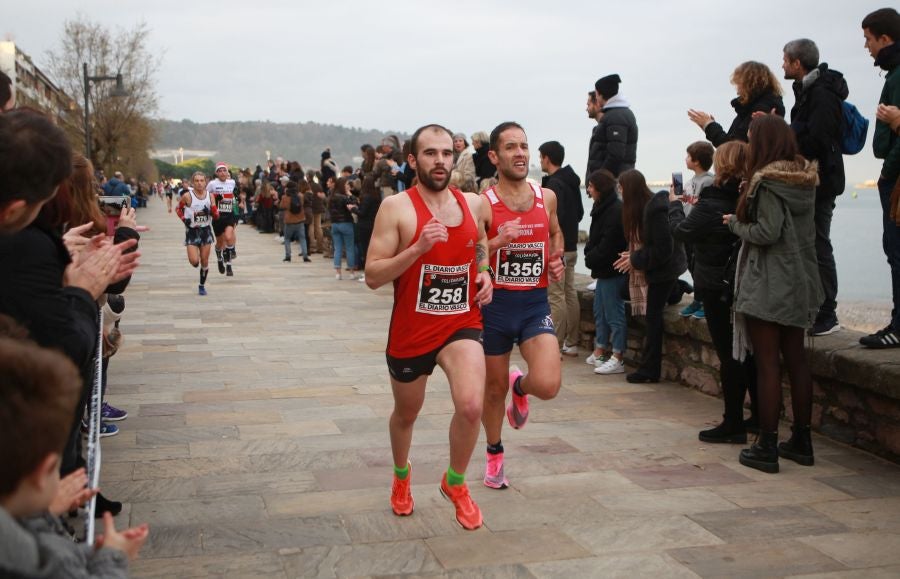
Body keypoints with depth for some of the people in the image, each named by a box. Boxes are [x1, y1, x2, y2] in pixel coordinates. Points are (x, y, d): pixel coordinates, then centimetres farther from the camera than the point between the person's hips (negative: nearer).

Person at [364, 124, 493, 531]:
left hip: (462, 325, 2)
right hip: (411, 330, -2)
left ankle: (455, 482, 9)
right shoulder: (396, 207, -12)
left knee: (471, 406, -20)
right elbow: (372, 276, -16)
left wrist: (485, 274, 2)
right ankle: (401, 476, 51)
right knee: (406, 414, 18)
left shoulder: (473, 204, 2)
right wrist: (418, 248, -28)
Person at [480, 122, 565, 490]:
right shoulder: (482, 203, -9)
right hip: (495, 305, -2)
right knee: (494, 388, 12)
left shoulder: (546, 197, 3)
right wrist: (497, 242, -26)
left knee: (548, 385, -16)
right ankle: (494, 455, 38)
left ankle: (521, 386, 23)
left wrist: (557, 260, 5)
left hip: (535, 304, 2)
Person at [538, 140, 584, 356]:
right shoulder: (572, 182, 14)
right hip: (571, 246, 9)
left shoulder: (554, 184, -15)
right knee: (570, 294, 12)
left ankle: (556, 345, -2)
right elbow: (580, 212, 20)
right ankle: (572, 343, 18)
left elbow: (556, 217, -22)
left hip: (557, 248, -9)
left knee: (556, 297, -6)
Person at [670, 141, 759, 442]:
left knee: (729, 355, -2)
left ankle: (733, 423, 4)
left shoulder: (711, 206, -18)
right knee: (749, 352, 16)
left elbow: (682, 231, -6)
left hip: (718, 289, -7)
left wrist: (675, 204, 12)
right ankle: (759, 415, 27)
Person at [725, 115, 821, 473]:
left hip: (768, 287, -8)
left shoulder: (768, 182, -15)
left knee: (767, 364, -3)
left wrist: (735, 223, -5)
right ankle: (801, 440, 23)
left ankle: (767, 447, 2)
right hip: (800, 283, 8)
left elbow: (767, 232, -21)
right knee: (796, 359, 14)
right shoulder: (805, 178, 9)